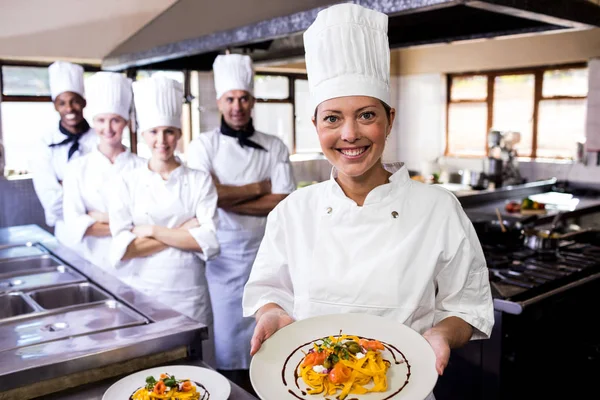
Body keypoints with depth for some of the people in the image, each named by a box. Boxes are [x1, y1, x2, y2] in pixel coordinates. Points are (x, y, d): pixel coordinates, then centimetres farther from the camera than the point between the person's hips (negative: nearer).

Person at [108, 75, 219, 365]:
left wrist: (153, 231, -11)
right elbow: (122, 249, -8)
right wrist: (183, 232, -12)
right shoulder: (128, 184, 2)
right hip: (140, 294, 0)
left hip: (189, 294, 0)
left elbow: (209, 242, -9)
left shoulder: (200, 181, 2)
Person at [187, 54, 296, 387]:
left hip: (265, 253, 1)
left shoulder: (275, 147, 3)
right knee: (226, 339, 8)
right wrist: (259, 188, -8)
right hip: (222, 256, -1)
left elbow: (283, 204, -6)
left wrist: (228, 198, -12)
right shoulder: (203, 146, -1)